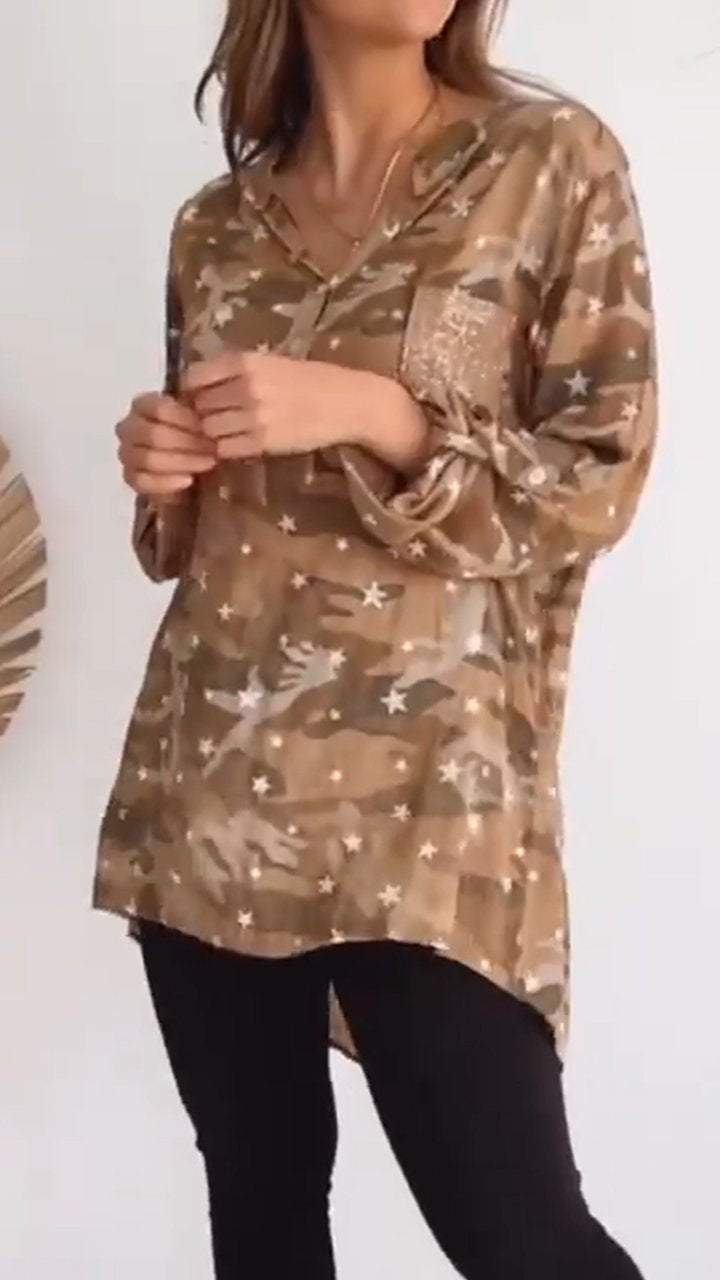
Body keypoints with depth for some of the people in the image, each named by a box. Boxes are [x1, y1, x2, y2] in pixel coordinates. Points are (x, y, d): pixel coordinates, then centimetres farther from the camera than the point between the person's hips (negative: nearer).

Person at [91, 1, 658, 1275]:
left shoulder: (553, 162, 0)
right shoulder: (216, 221, 11)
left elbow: (600, 479, -4)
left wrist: (373, 412, -16)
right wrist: (161, 465, -2)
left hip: (420, 778, -4)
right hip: (205, 771, 5)